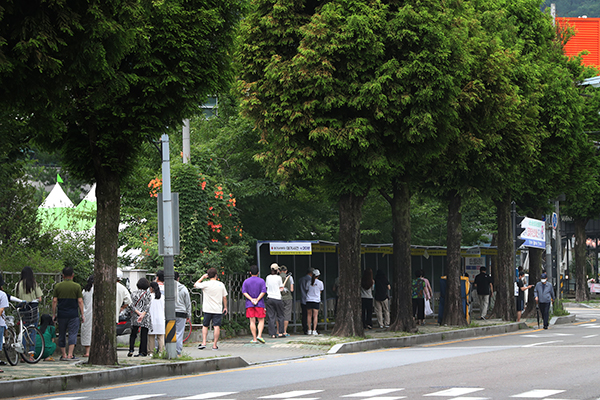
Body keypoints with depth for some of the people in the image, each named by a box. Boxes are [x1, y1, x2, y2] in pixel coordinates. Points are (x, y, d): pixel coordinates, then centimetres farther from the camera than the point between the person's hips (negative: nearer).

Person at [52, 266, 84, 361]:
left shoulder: (58, 286, 3)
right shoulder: (77, 287, -3)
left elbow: (54, 301, 2)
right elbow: (80, 301, -5)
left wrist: (54, 314, 8)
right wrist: (82, 314, 2)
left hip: (61, 314, 2)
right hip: (73, 314, -2)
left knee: (62, 335, 11)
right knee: (73, 334, -1)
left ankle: (63, 355, 15)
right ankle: (70, 355, -11)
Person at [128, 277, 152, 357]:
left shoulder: (133, 294, 5)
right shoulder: (147, 294, -1)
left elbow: (132, 305, -4)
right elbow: (147, 306, -11)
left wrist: (138, 313, -11)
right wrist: (142, 314, -16)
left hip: (135, 316, 1)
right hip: (145, 318, -1)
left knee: (133, 334, 9)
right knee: (144, 335, 3)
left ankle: (131, 349, -6)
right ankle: (143, 352, 1)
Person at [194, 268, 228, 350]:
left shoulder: (206, 284, -6)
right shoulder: (221, 284, 2)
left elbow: (195, 285, 8)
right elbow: (224, 297, 6)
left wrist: (202, 277, 14)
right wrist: (225, 307, 16)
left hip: (208, 309, -1)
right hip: (218, 309, 1)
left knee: (205, 326, 12)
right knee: (217, 326, -1)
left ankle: (204, 343, 3)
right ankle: (214, 345, -4)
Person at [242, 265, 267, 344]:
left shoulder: (246, 281, 6)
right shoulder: (261, 281, 2)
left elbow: (244, 292, -6)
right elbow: (263, 291, -10)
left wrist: (251, 299, -12)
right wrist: (257, 300, -13)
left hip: (249, 304, 1)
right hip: (259, 304, -1)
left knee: (252, 321, 1)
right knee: (261, 321, 5)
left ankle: (254, 339, -1)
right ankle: (259, 335, -14)